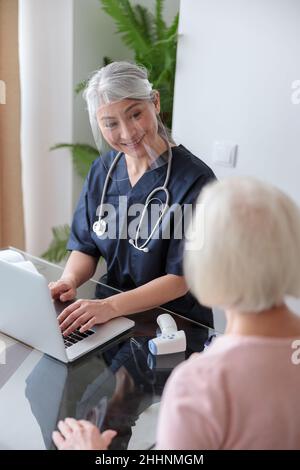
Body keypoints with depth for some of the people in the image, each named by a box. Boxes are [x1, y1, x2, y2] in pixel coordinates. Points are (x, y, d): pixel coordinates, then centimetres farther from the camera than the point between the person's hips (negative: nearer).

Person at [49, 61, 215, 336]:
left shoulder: (195, 180, -17)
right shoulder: (102, 170, 2)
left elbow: (180, 279, -17)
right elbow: (86, 247, 7)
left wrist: (111, 306, -29)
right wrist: (69, 281, -14)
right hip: (111, 319, 5)